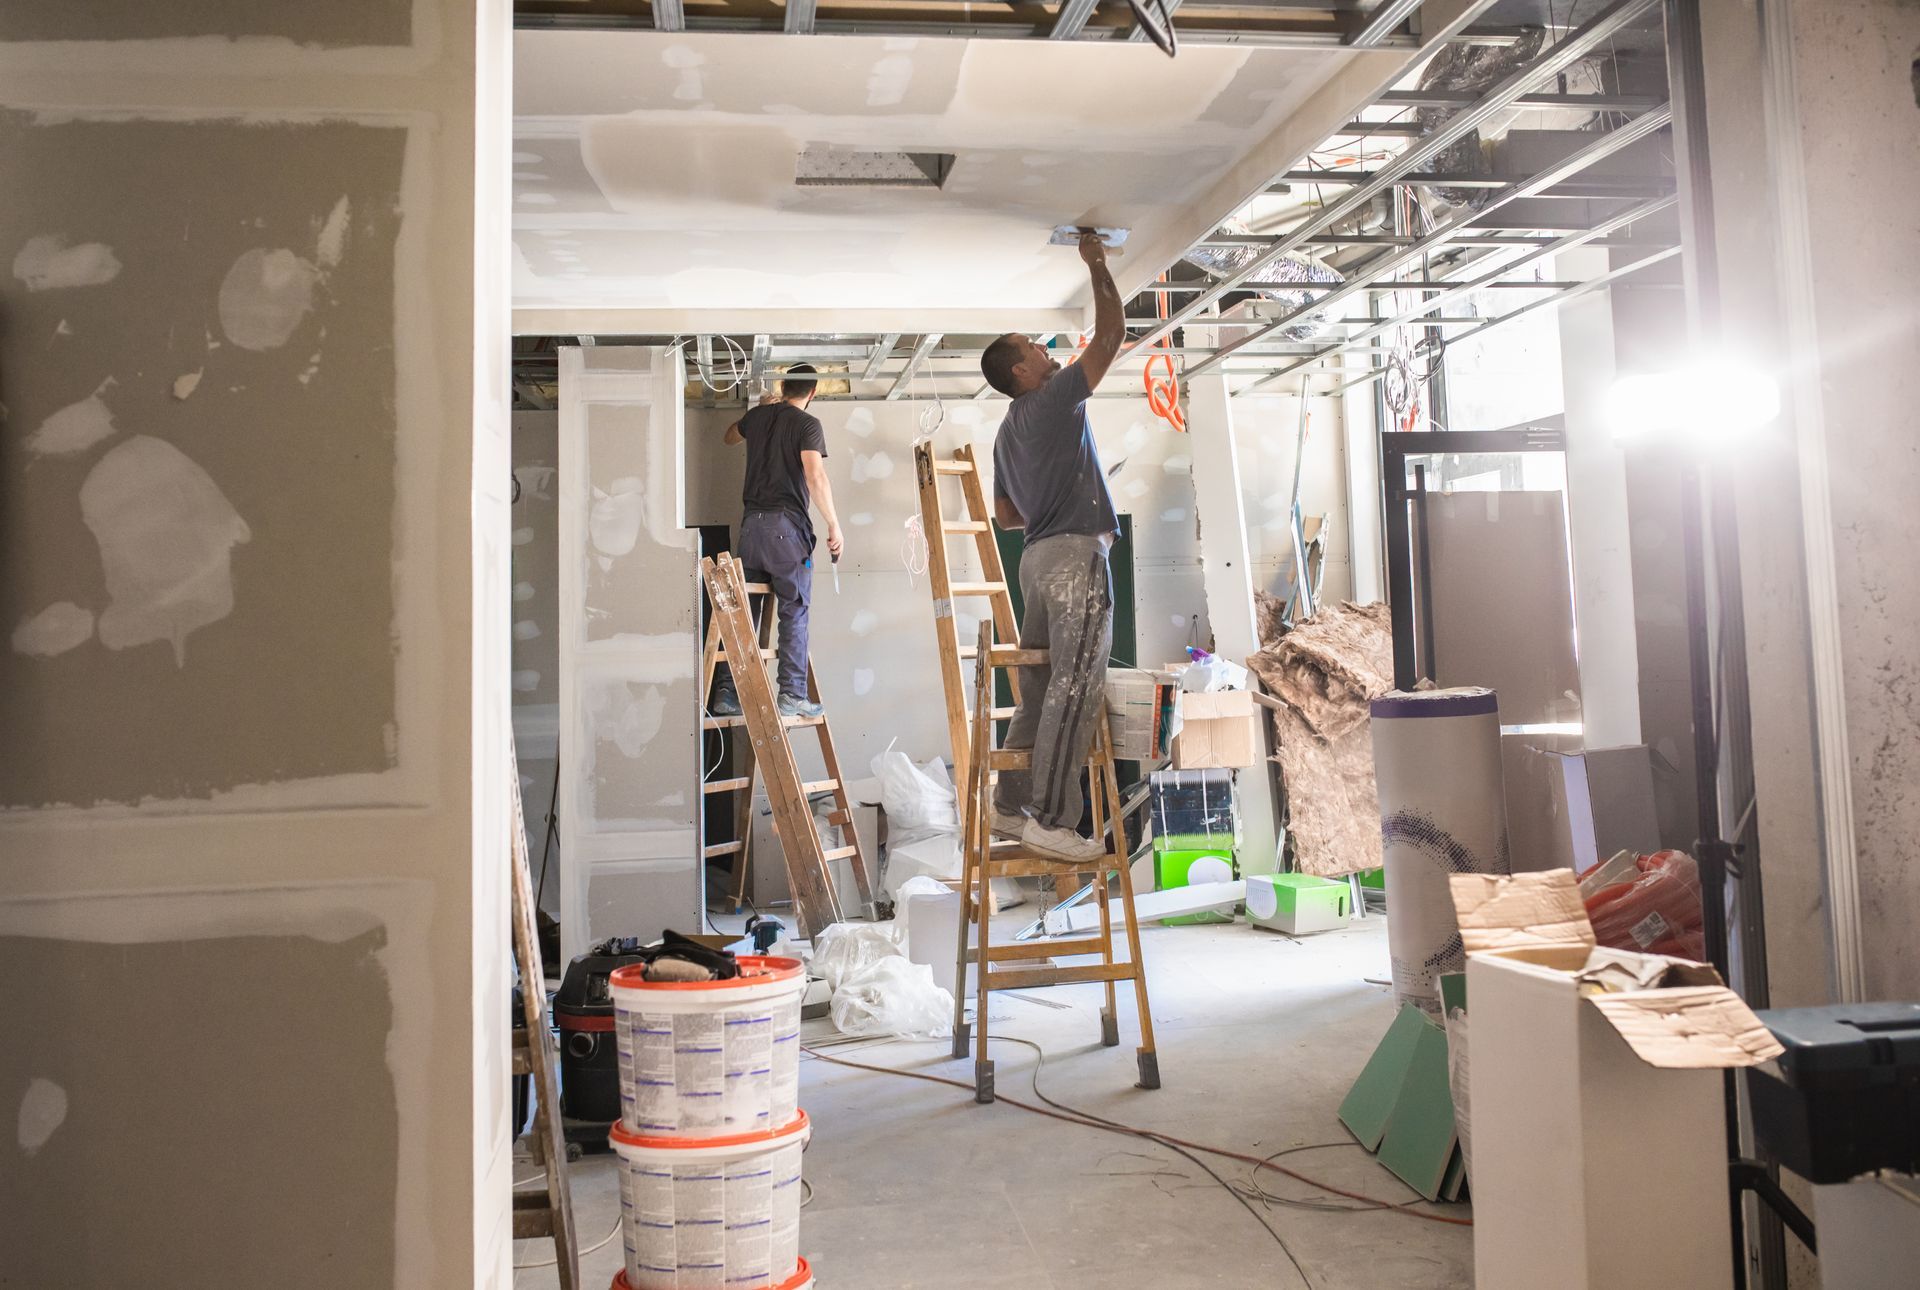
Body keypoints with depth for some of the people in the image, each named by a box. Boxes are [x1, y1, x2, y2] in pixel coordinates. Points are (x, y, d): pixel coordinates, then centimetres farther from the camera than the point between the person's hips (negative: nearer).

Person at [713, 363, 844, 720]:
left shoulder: (759, 416, 14)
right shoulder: (807, 424, -4)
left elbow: (730, 435, 37)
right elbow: (815, 476, -16)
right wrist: (834, 525, -12)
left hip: (751, 522, 6)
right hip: (786, 524, -6)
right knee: (794, 612, -1)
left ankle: (728, 693, 7)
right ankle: (792, 694, -4)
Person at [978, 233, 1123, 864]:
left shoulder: (1007, 432, 19)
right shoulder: (1054, 399, -5)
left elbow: (1005, 514, 24)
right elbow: (1111, 332, -5)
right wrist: (1097, 265, 4)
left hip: (1038, 555, 9)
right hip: (1075, 554, -9)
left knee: (1040, 688, 12)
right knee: (1075, 689, -9)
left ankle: (1011, 806, 16)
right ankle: (1050, 820, -10)